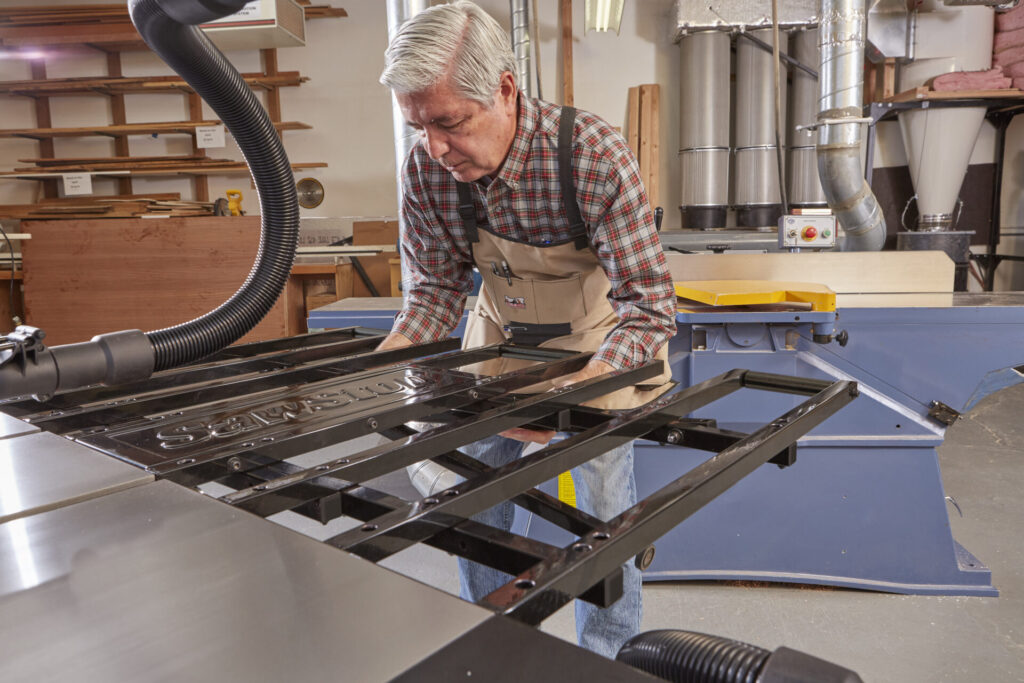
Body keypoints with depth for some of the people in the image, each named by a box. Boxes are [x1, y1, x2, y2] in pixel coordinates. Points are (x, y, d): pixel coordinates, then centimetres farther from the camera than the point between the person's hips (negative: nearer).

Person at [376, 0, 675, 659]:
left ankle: (608, 660, 27)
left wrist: (573, 393, -46)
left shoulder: (594, 154, -32)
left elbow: (649, 305, -31)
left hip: (599, 339, -3)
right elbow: (436, 290, -6)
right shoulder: (425, 170, -19)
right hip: (499, 332, 4)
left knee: (605, 512, 0)